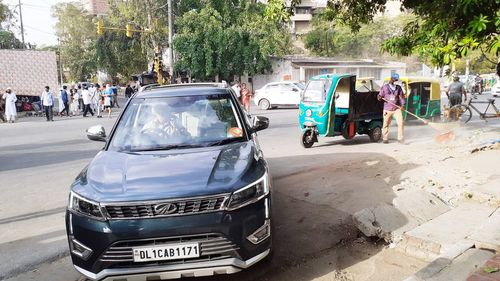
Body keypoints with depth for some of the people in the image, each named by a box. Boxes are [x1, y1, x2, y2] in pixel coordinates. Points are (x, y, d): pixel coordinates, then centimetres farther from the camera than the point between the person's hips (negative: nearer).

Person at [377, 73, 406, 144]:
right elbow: (380, 96, 7)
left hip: (397, 109, 1)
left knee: (400, 122, -11)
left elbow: (402, 96, 12)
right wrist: (379, 97, -18)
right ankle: (385, 139, 18)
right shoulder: (384, 87, 5)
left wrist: (402, 104, -3)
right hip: (387, 109, -1)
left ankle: (400, 138, -2)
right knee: (386, 124, 3)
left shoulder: (398, 87, 10)